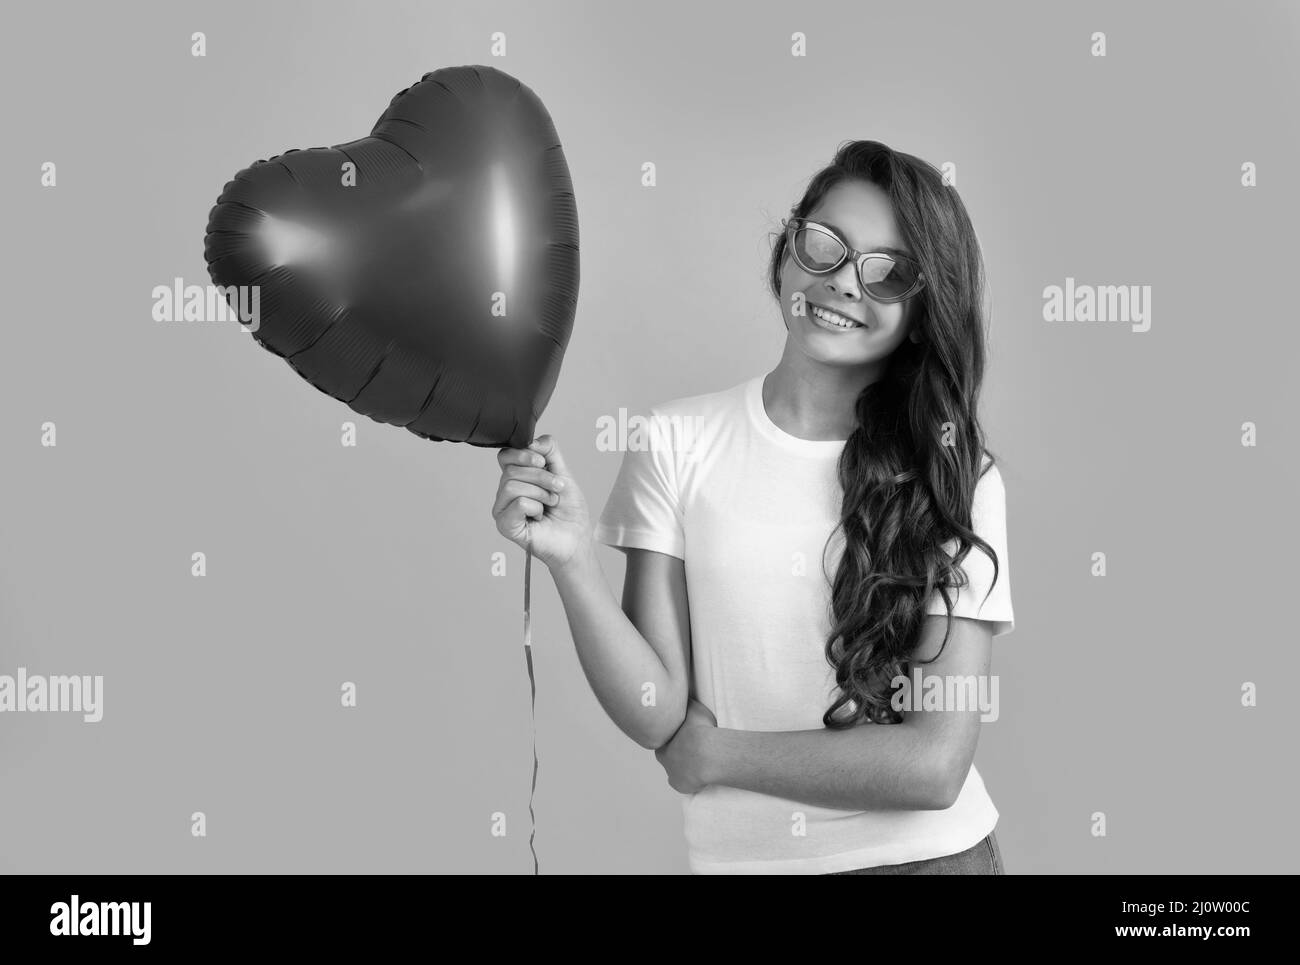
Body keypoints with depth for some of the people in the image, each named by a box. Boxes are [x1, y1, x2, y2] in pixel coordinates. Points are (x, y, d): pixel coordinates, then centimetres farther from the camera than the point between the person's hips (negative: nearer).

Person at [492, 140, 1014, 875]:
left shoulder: (957, 476, -10)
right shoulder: (676, 441, -8)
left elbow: (936, 763, -15)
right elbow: (656, 715, -11)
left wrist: (716, 752, -11)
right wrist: (574, 564, -25)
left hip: (928, 851, 0)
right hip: (739, 855, 1)